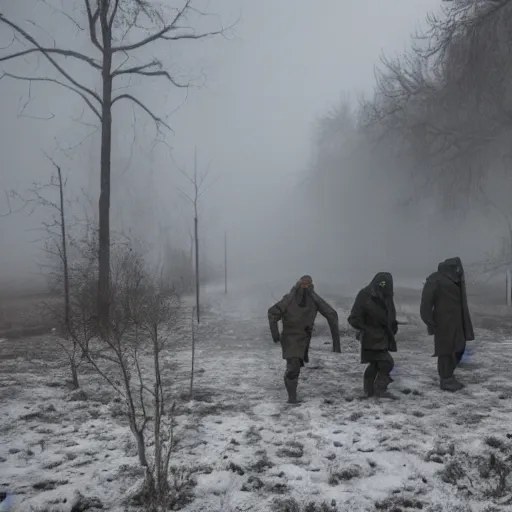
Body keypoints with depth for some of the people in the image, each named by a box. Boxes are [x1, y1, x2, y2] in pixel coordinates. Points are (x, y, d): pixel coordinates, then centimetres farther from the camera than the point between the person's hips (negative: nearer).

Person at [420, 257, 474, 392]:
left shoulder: (456, 279, 12)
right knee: (446, 350, -2)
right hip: (444, 324, -9)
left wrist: (466, 324, 18)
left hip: (457, 323, 9)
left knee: (458, 349, 13)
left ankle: (448, 377, 27)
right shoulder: (435, 280, -15)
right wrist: (430, 323, -17)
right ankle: (446, 380, 9)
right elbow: (426, 303, -16)